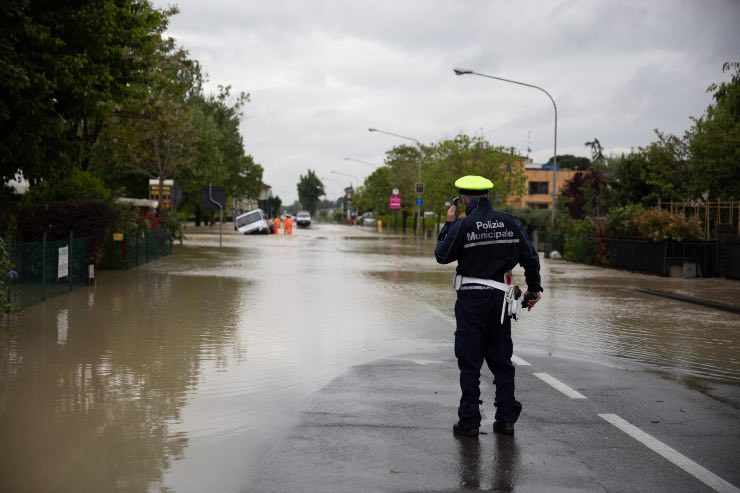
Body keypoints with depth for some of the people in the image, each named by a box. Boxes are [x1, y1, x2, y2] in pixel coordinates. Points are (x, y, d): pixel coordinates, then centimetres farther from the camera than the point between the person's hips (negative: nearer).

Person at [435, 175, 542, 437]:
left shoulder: (463, 226, -11)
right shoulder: (509, 222, 2)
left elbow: (442, 255, -1)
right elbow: (530, 256, 5)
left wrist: (449, 224, 8)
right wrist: (534, 289, 16)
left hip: (471, 300, -4)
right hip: (499, 298, 4)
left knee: (470, 362, 3)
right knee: (502, 361, 12)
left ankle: (469, 421, 5)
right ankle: (506, 418, 14)